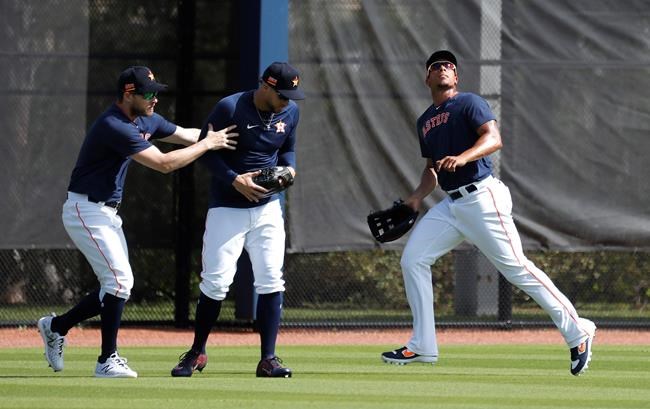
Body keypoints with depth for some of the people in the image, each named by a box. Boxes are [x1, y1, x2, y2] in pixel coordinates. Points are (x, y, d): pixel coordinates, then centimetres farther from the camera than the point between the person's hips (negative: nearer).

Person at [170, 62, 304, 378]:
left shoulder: (290, 112, 1)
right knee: (216, 282, -5)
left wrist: (289, 168, -5)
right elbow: (205, 151, -9)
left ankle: (268, 358, 0)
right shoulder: (229, 108, -15)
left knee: (271, 280, -5)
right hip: (227, 207, -4)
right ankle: (197, 353, 13)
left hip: (267, 209, 4)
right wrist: (235, 179, -21)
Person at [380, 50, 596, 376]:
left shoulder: (468, 103, -3)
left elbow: (493, 139, -18)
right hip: (451, 205, 8)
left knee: (516, 269, -11)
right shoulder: (425, 121, 20)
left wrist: (462, 158, -34)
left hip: (482, 198, -8)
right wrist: (416, 198, 12)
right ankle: (422, 346, 6)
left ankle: (577, 333, -4)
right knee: (412, 260, 0)